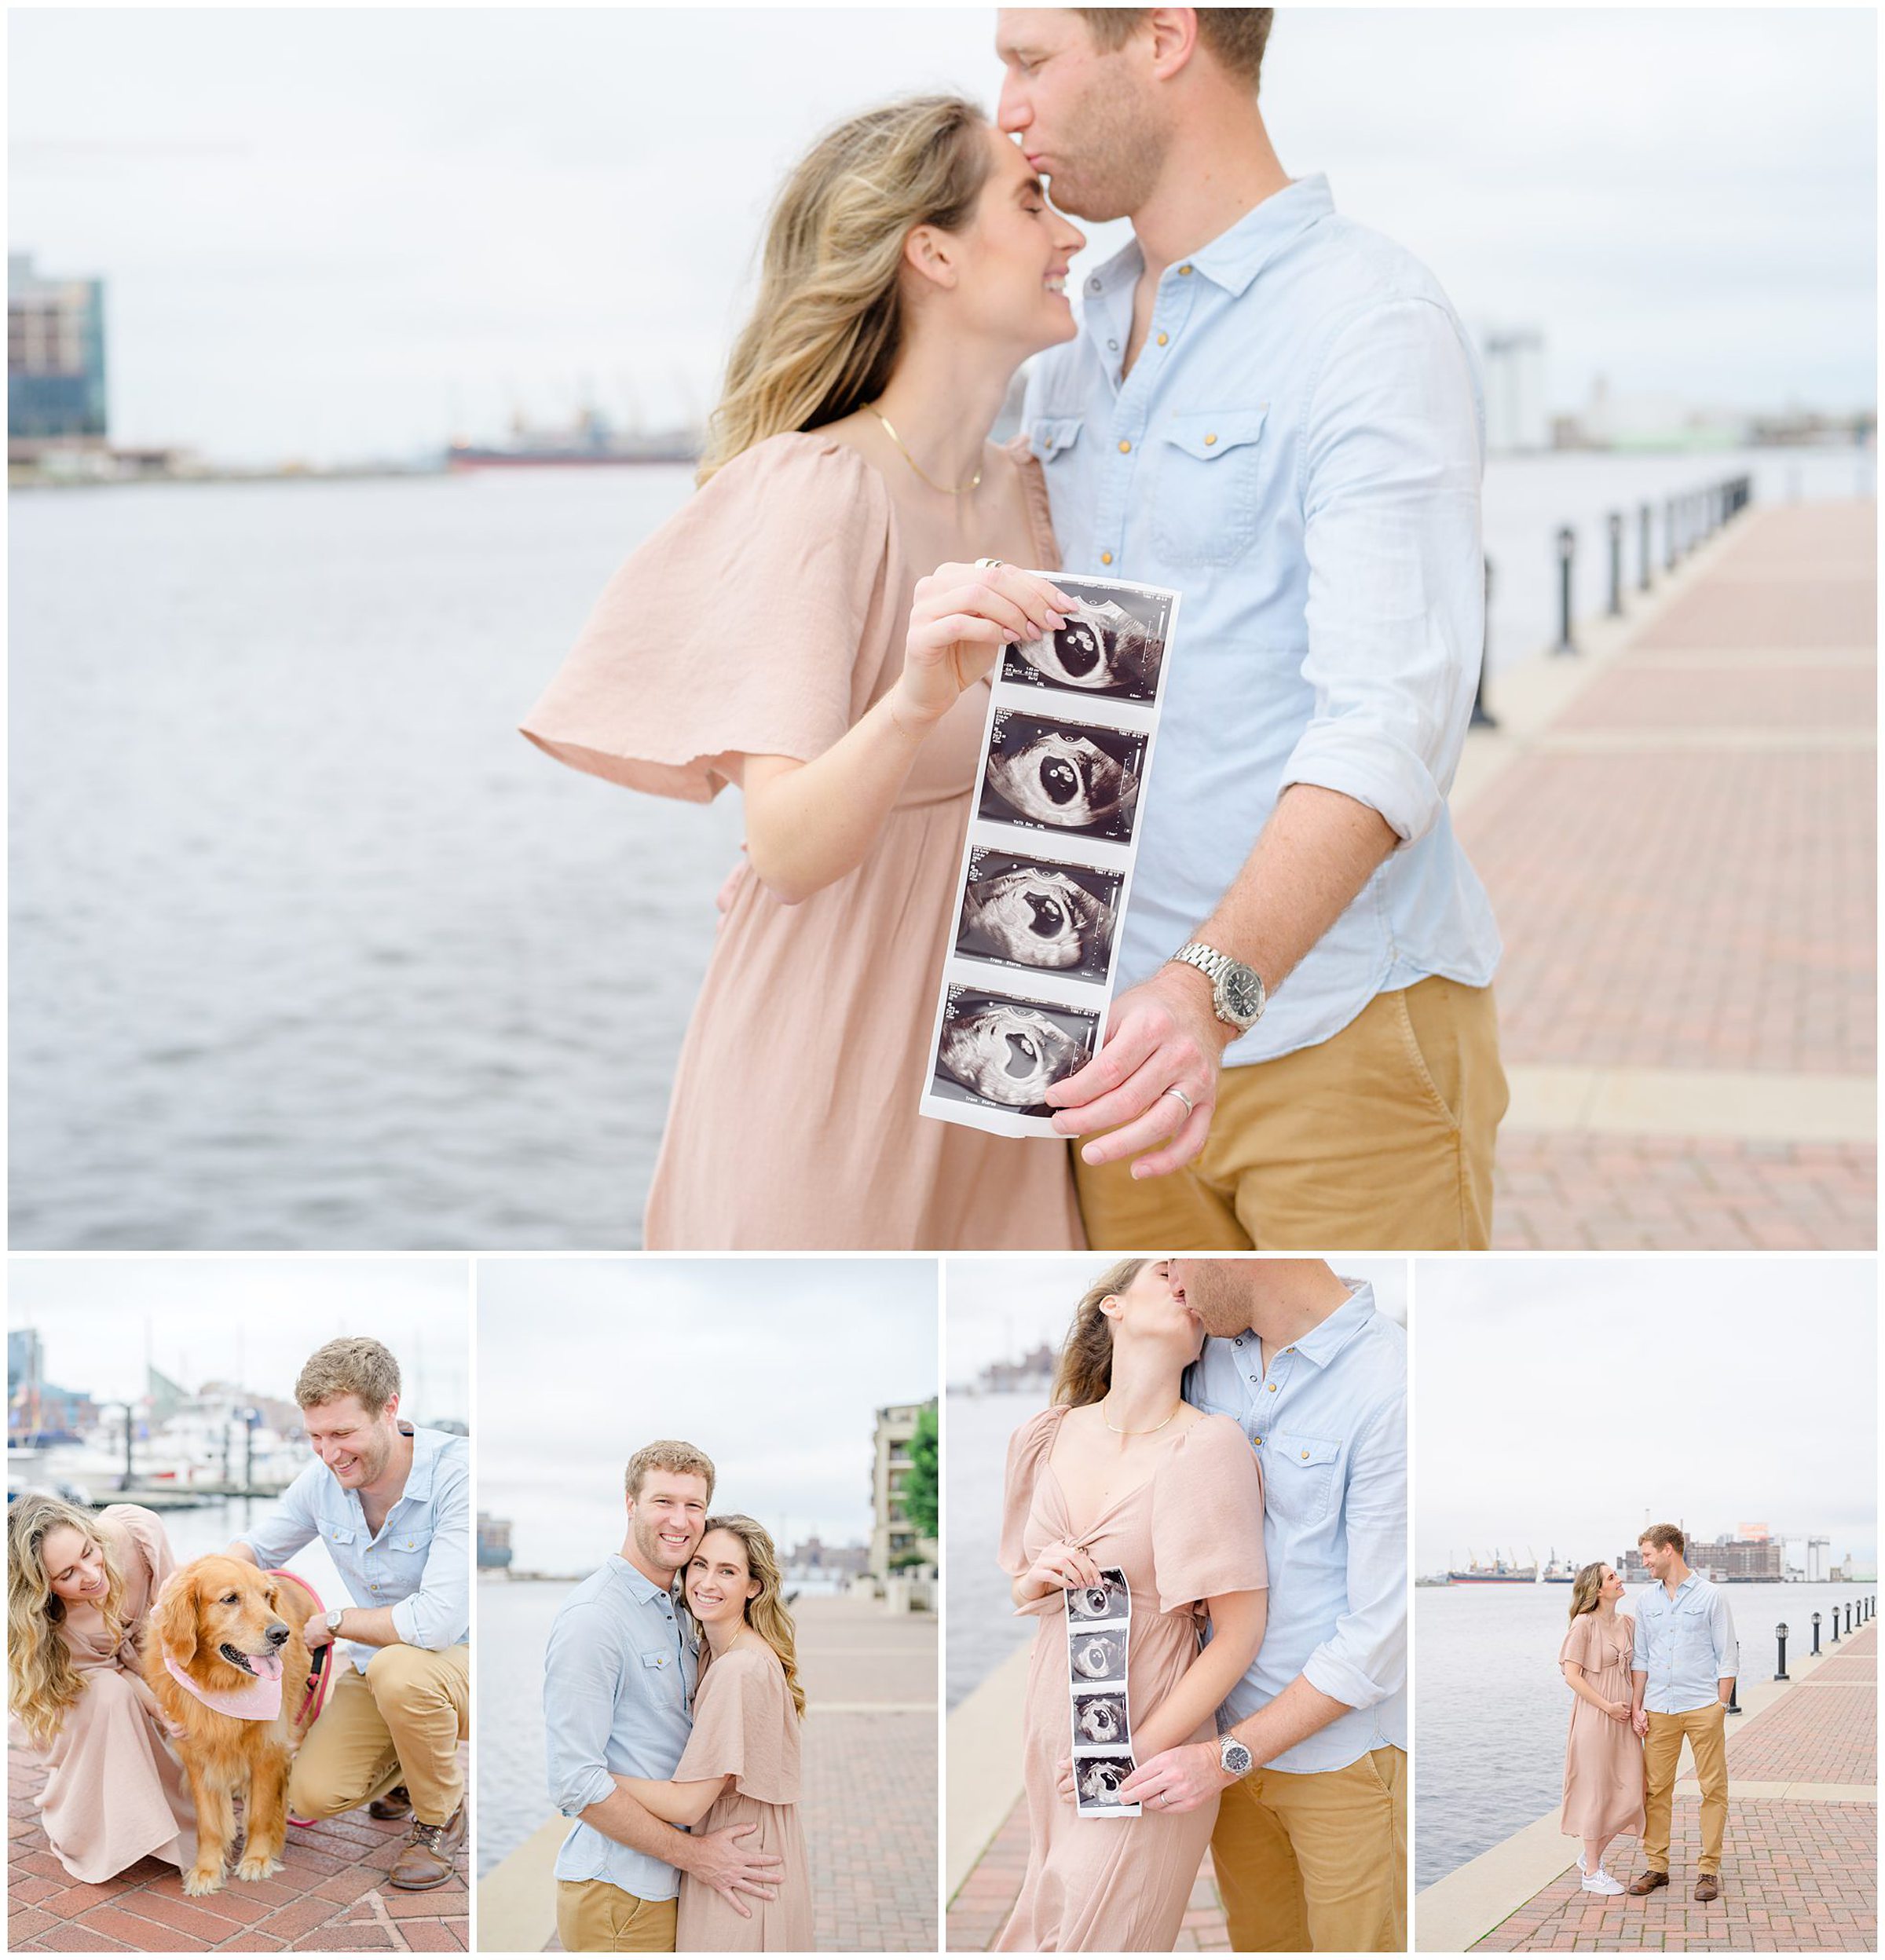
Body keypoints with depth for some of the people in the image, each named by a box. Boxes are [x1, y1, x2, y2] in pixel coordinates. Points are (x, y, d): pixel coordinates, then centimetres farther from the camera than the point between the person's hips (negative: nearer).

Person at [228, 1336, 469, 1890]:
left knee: (398, 1668, -37)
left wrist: (334, 1622, -17)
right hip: (374, 1665, 6)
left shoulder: (456, 1474, -27)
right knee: (311, 1794, -14)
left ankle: (442, 1816, -9)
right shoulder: (322, 1481, -6)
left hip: (463, 1662, -6)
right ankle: (405, 1771, 21)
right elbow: (259, 1547, 14)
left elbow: (438, 1621, -35)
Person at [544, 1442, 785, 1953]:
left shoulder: (677, 1614, 14)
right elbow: (576, 1783, -22)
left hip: (667, 1886, 8)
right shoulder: (591, 1618, -16)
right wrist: (694, 1854, -18)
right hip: (617, 1892, -8)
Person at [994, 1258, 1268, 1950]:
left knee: (1103, 1936, 2)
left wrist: (1139, 1755, -15)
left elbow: (1239, 1632, -13)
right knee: (1046, 1925, 15)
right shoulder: (1051, 1435, 3)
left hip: (1153, 1744, -5)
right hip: (1052, 1722, 5)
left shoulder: (1207, 1445, -14)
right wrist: (1037, 1582, -9)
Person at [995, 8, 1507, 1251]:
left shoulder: (1379, 327, -12)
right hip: (1136, 1023, 7)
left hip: (1342, 1037, -7)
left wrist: (1213, 988, -37)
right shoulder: (1079, 349, 13)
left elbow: (1391, 722, -24)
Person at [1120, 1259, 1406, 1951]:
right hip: (1231, 1728, 7)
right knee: (1260, 1940, 20)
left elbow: (1379, 1635, -21)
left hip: (1342, 1752, -6)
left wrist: (1231, 1756, -19)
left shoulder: (1391, 1387, -22)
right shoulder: (1212, 1357, 0)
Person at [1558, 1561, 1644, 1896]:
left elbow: (1635, 1670, 14)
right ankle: (1592, 1872, 11)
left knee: (1629, 1794, 4)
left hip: (1623, 1719, 6)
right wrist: (1608, 1707, -12)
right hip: (1594, 1718, -6)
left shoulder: (1628, 1623, 10)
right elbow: (1572, 1675, -12)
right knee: (1597, 1793, 0)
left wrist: (1636, 1708, -1)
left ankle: (1591, 1855, 23)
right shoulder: (1584, 1624, -10)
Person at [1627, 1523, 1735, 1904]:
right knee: (1655, 1789, 2)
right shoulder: (1647, 1601, 12)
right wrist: (1637, 1707, 7)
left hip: (1703, 1708, -4)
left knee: (1713, 1788, -1)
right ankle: (1655, 1865, 10)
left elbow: (1728, 1655, 0)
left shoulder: (1711, 1596, 0)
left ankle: (1708, 1869, 5)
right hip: (1659, 1710, 4)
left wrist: (1720, 1706, -6)